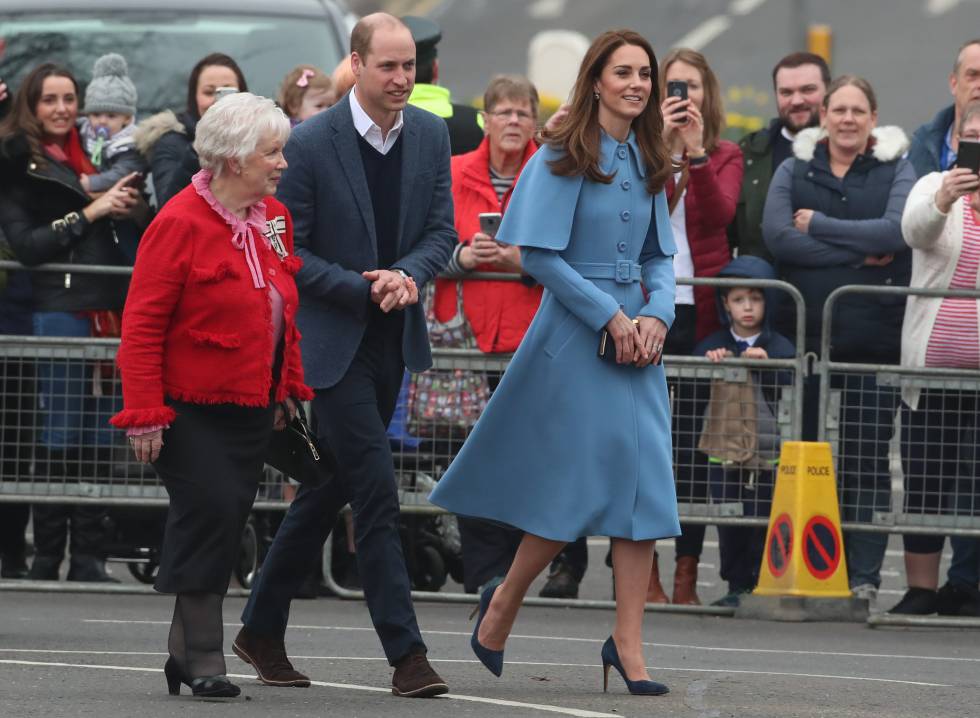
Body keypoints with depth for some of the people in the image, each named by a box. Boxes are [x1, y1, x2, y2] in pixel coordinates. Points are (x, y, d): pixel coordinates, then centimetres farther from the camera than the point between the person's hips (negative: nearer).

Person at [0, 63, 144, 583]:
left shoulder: (87, 158, 19)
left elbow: (121, 230, 24)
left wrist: (127, 207, 4)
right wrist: (89, 214, -11)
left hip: (104, 310, 6)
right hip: (59, 310, -6)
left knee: (97, 441, 4)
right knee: (59, 437, -7)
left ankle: (88, 556, 6)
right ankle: (46, 556, -1)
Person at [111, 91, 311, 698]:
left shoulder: (274, 219, 10)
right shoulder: (181, 224, -13)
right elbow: (142, 324, -13)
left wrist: (289, 388, 18)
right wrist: (145, 414, -17)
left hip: (252, 407, 7)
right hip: (191, 408, -7)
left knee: (226, 522, 7)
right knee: (209, 511, -14)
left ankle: (188, 651, 17)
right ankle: (203, 658, -6)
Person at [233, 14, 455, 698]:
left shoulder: (431, 135, 3)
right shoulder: (310, 144, -13)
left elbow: (443, 229, 7)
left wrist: (407, 275, -14)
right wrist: (364, 290, -18)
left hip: (395, 339, 6)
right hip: (333, 341, -6)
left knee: (328, 490, 14)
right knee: (377, 490, -12)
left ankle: (262, 629, 27)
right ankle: (406, 653, -11)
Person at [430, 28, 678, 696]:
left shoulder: (646, 163, 12)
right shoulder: (563, 157, -7)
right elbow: (540, 253, -12)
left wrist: (656, 317, -4)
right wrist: (612, 318, -15)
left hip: (637, 332, 6)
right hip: (575, 333, -6)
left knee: (644, 484, -3)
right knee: (579, 484, -7)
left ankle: (627, 642, -1)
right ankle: (505, 602, 16)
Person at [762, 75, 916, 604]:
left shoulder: (896, 169, 8)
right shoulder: (795, 168, 10)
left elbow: (897, 230, -11)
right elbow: (776, 235, -6)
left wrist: (818, 226, -8)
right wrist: (859, 253, -10)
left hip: (874, 336, -1)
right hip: (804, 332, 1)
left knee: (867, 457, -3)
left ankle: (864, 576, 0)